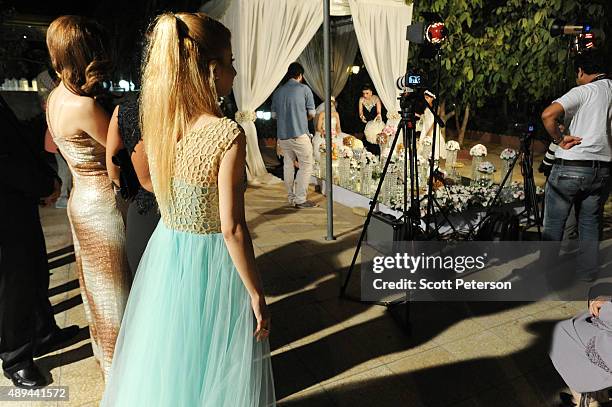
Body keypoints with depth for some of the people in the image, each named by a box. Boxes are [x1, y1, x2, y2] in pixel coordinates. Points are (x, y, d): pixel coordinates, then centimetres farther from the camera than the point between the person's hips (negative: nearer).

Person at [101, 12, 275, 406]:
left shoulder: (156, 123, -3)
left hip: (164, 255, 6)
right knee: (215, 375, 18)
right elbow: (232, 229, -21)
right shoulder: (228, 134, -23)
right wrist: (257, 295, -12)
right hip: (211, 264, -6)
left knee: (166, 363, 27)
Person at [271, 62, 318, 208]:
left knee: (288, 165, 12)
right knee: (306, 165, 1)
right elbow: (312, 113, 1)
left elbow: (274, 114, 15)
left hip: (282, 135, 5)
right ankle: (300, 199, -3)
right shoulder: (304, 89, -2)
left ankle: (291, 198, 18)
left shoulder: (278, 91, 10)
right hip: (299, 134, -5)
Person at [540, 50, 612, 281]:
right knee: (590, 222, 16)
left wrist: (560, 140, -11)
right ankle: (588, 274, 22)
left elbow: (548, 115, -23)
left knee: (553, 224, 7)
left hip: (570, 167, -5)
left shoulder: (584, 91, -8)